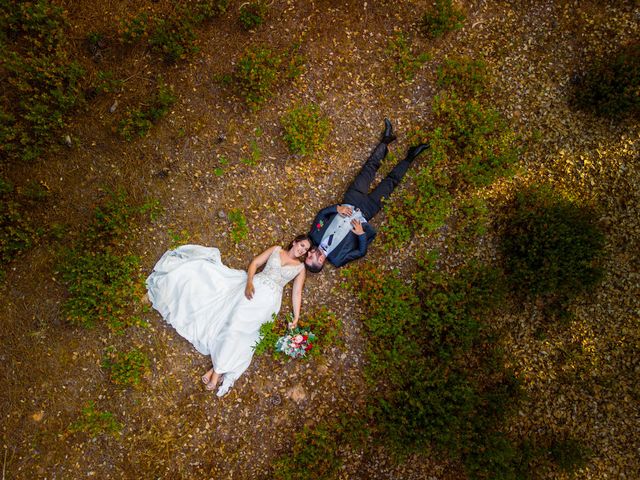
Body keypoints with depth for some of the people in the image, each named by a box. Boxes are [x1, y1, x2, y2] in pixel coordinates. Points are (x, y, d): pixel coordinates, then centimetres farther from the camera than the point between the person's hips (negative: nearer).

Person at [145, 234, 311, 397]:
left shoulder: (300, 267, 12)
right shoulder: (276, 250, 14)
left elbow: (297, 293, 8)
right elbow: (254, 263, 8)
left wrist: (296, 318, -2)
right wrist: (249, 283, -10)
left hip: (269, 297, -2)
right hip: (254, 286, 2)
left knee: (238, 326, -17)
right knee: (234, 321, -16)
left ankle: (218, 370, -15)